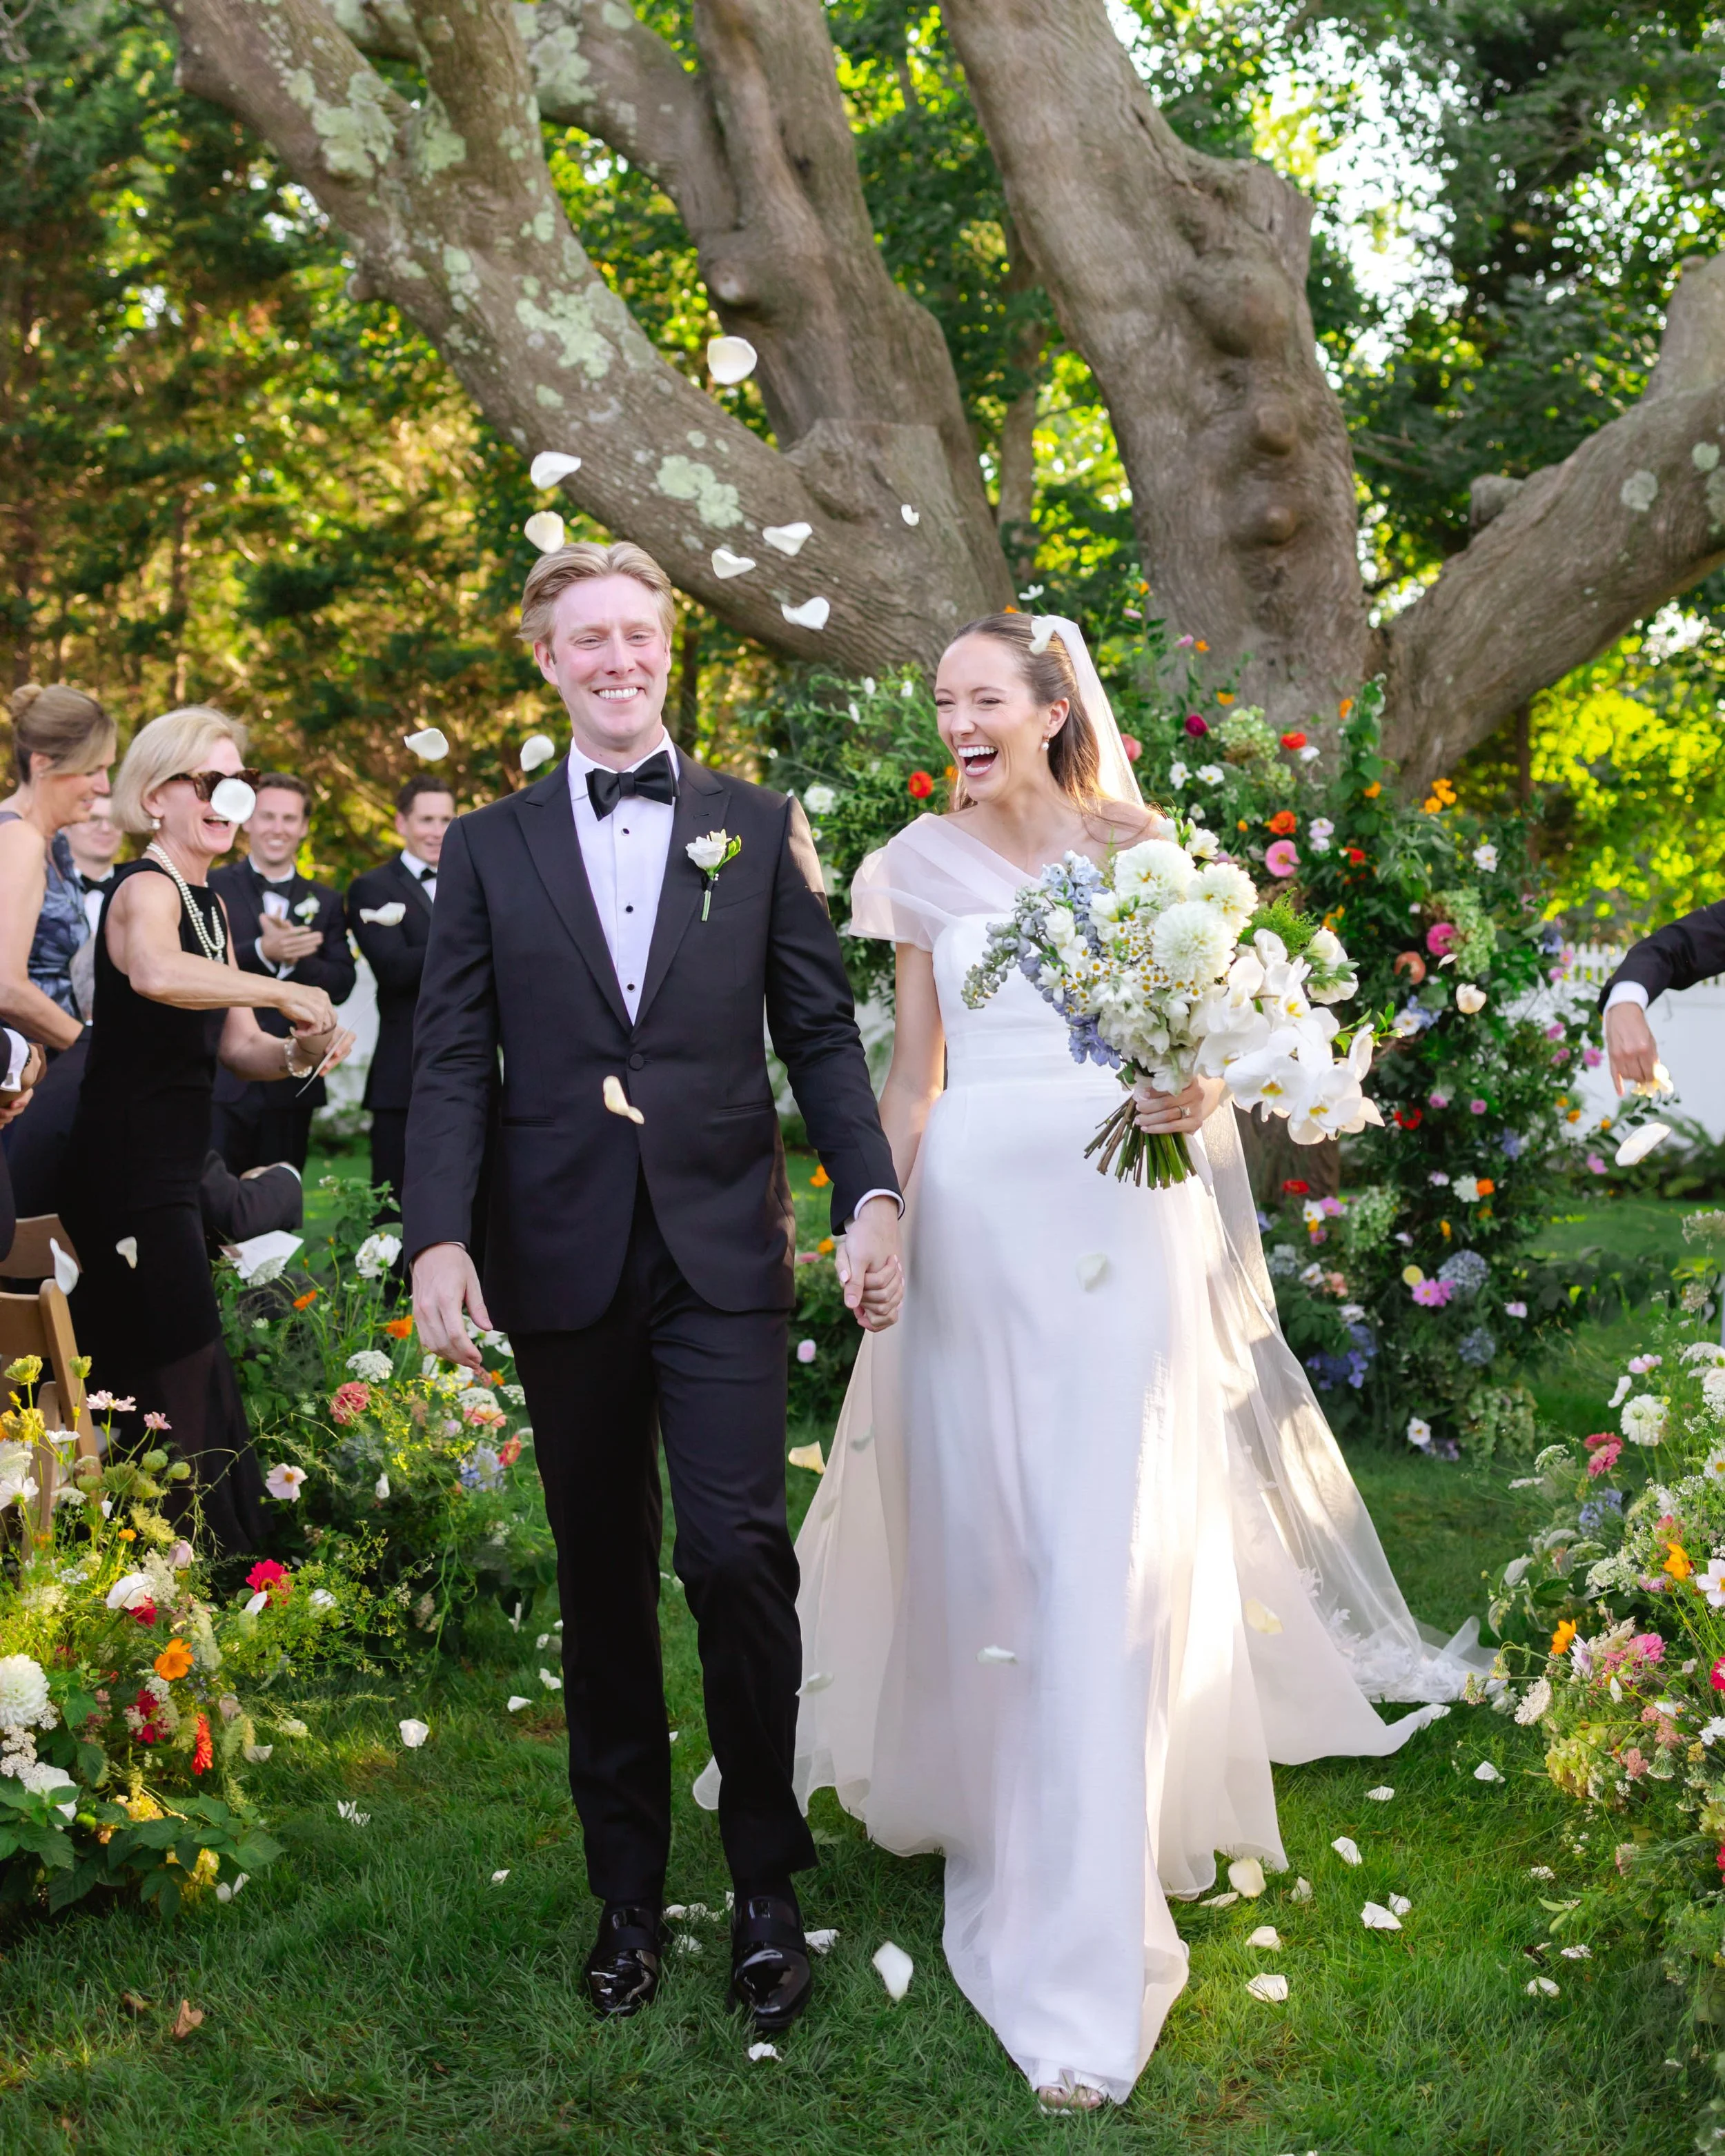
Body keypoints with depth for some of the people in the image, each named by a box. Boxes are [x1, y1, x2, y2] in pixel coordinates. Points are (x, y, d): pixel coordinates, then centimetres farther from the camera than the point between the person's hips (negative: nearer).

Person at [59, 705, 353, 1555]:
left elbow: (235, 1044, 11)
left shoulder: (210, 904, 16)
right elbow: (156, 974, -38)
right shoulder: (148, 890, -13)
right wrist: (284, 990, -32)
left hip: (171, 1173, 9)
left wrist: (297, 1053, -8)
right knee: (186, 1394, -10)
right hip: (129, 1173, -9)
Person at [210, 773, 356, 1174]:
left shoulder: (326, 902, 12)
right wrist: (263, 951, -25)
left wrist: (294, 959, -17)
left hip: (290, 1084, 3)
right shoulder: (211, 888, 2)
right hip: (222, 1080, -3)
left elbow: (341, 983, 1)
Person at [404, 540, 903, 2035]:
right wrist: (438, 1237, -9)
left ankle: (767, 1885, 9)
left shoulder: (758, 828, 8)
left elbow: (821, 1032, 6)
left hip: (722, 1252, -1)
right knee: (602, 1576, 10)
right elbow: (454, 1060, 4)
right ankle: (628, 1889, 23)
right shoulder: (489, 848, 9)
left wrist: (872, 1197, -5)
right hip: (565, 1263, 1)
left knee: (735, 1551, -9)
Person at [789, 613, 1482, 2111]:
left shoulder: (1134, 848, 2)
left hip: (1113, 1219, -2)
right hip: (974, 1216, 2)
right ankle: (991, 1794, 35)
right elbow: (914, 1069, 12)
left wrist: (1191, 1099, -17)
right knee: (979, 1529, 8)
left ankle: (1082, 1960, -3)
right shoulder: (925, 867, 7)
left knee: (1103, 1559, -7)